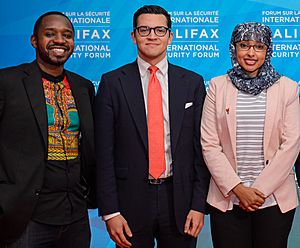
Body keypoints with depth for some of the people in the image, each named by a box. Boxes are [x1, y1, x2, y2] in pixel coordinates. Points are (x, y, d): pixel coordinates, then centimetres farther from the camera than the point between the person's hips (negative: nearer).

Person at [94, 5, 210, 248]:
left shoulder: (193, 82, 3)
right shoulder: (112, 83, -1)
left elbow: (200, 148, 3)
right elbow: (104, 151, -3)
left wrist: (199, 204, -2)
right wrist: (110, 211, -6)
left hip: (179, 198, 1)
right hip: (131, 198, -1)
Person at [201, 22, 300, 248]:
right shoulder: (218, 86, 2)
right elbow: (209, 145, -3)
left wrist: (260, 190, -10)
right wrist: (238, 189, -10)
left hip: (275, 199, 0)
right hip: (227, 198, 0)